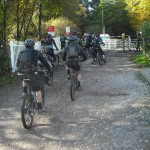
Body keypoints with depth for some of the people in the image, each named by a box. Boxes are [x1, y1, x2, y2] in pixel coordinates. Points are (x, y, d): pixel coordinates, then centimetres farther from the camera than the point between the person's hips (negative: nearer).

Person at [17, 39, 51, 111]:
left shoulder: (21, 53, 16)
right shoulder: (36, 52, 7)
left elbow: (17, 64, 20)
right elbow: (44, 62, 13)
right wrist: (49, 69, 26)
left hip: (21, 73, 3)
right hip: (31, 73, -3)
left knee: (24, 80, 39)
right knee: (38, 88, 15)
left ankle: (24, 91, 20)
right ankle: (39, 105, 17)